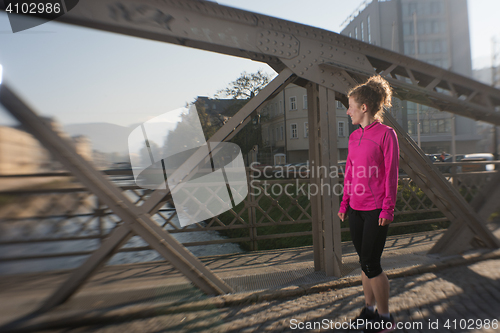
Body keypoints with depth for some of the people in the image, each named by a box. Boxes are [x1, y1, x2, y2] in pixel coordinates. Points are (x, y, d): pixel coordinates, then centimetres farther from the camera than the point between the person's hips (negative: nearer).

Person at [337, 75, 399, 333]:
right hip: (356, 209, 6)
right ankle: (369, 308, 33)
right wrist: (345, 202, 11)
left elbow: (391, 173, -10)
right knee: (364, 261, 15)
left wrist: (388, 208, -11)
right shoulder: (354, 136, 9)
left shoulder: (386, 134, -9)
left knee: (370, 263, 0)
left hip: (376, 210, -6)